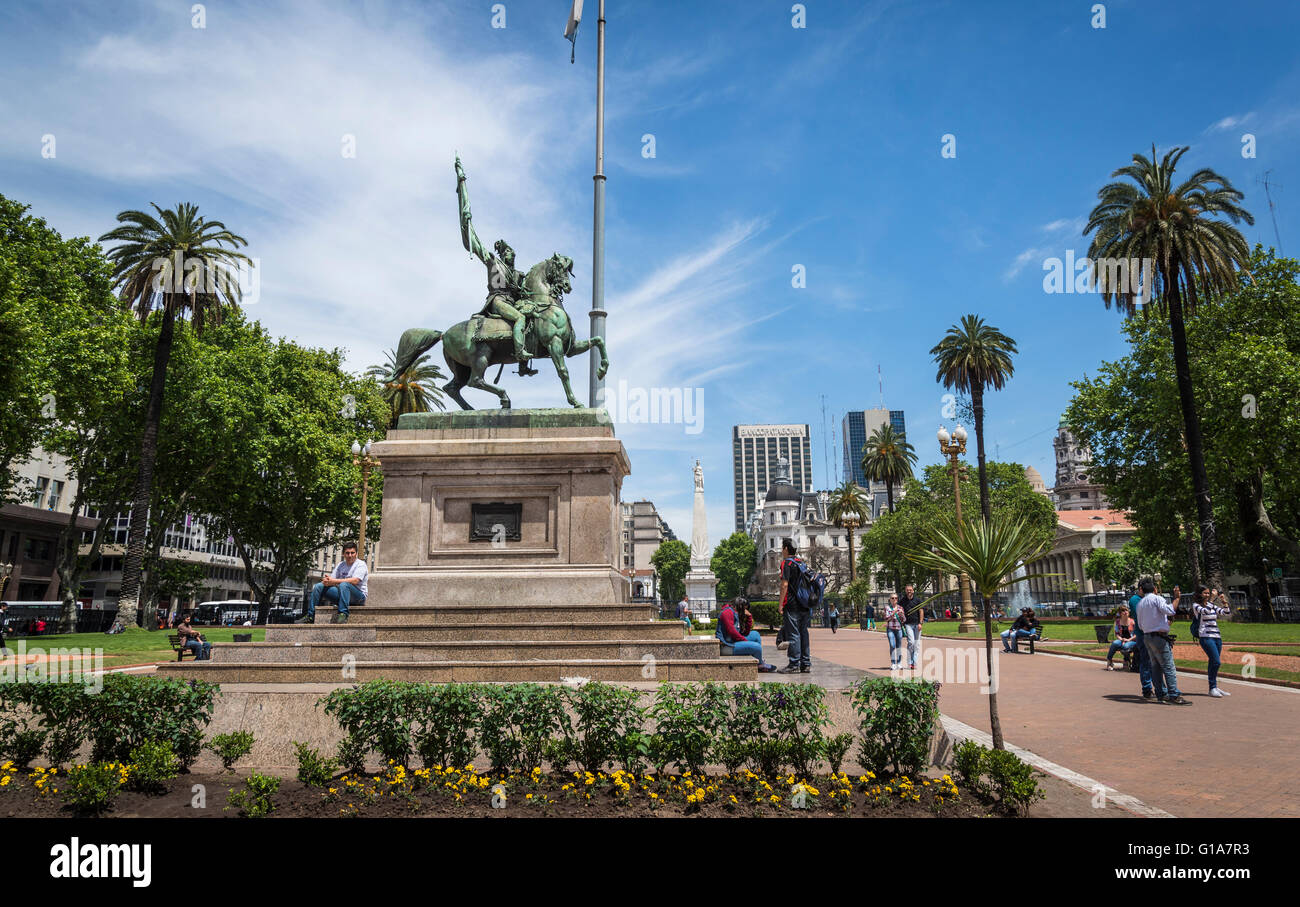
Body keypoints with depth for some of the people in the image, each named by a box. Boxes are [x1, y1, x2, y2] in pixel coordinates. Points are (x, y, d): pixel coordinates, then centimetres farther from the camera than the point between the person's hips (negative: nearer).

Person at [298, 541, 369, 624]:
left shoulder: (361, 564, -5)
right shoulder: (341, 565, 16)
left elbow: (355, 581, -22)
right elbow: (332, 579, 9)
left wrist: (334, 581, -25)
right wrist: (327, 579, -17)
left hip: (359, 596, -7)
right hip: (342, 593, 7)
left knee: (344, 584, -36)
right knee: (318, 586, -3)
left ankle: (343, 614, -41)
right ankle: (310, 617, 0)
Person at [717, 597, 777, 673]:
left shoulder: (737, 614, 20)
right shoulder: (728, 612, -12)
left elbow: (746, 632, 16)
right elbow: (731, 632, -22)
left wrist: (749, 616, 8)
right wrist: (745, 640, -12)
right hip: (728, 645, -11)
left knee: (755, 634, 16)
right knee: (757, 647, -19)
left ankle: (761, 662, 11)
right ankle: (760, 665, 11)